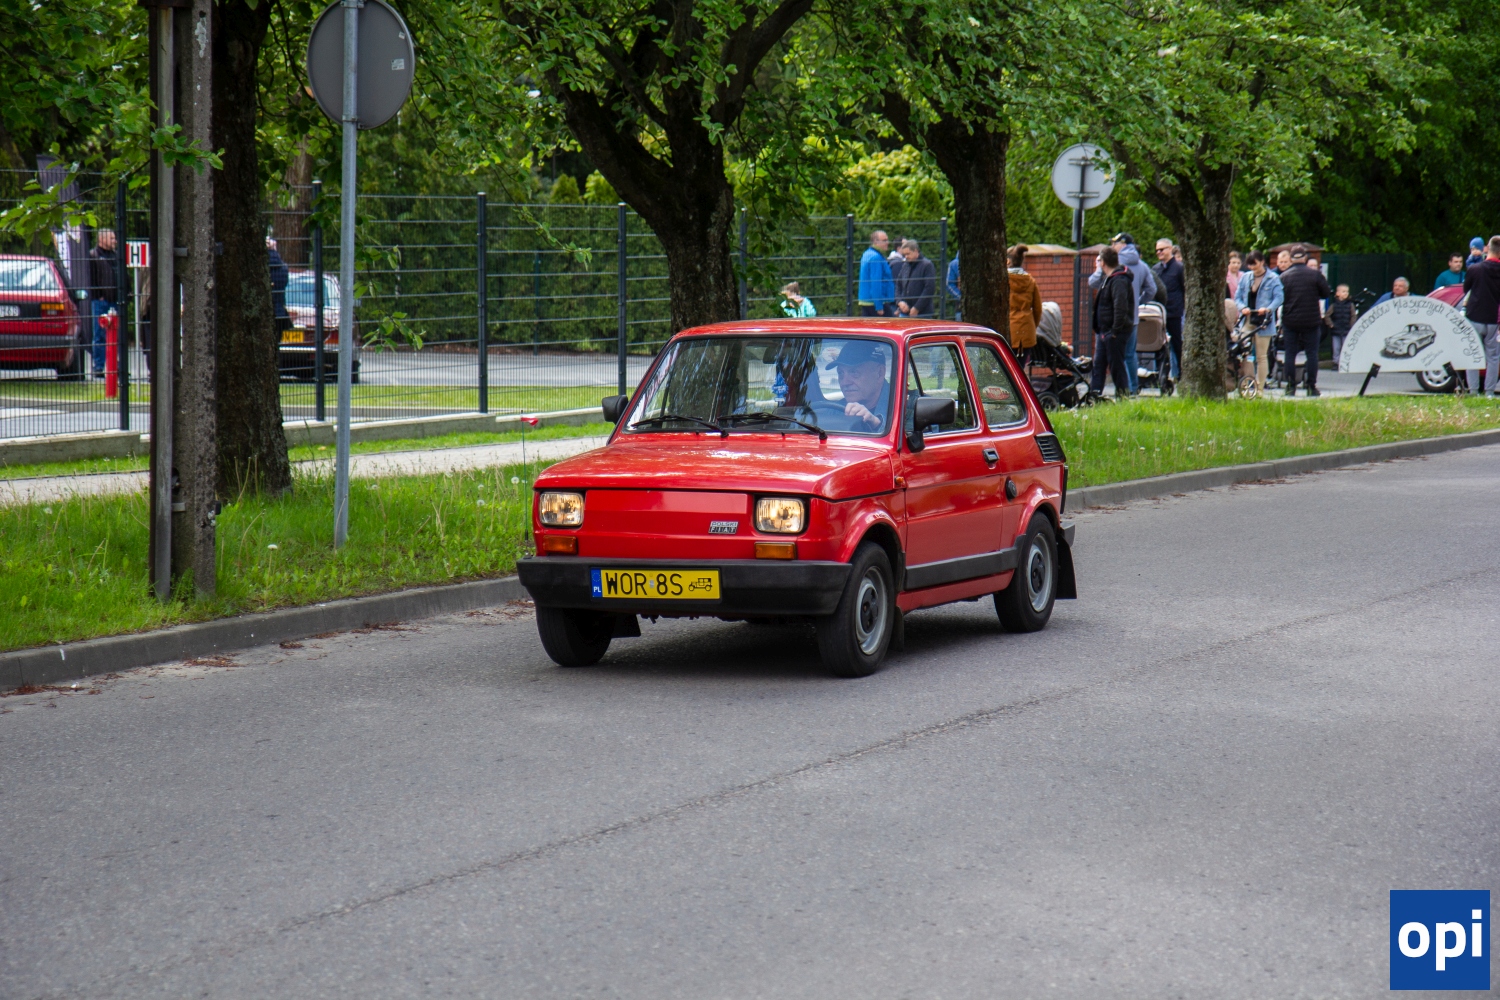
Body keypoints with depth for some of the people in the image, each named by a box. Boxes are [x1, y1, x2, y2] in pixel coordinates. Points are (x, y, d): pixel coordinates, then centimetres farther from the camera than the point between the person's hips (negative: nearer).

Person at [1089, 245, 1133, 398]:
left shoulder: (1119, 281, -20)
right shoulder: (1108, 279, 14)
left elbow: (1120, 308, -26)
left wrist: (1115, 331, -26)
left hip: (1115, 332, -11)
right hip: (1105, 331, 11)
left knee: (1116, 366, -4)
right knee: (1098, 364, 12)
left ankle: (1123, 396, 2)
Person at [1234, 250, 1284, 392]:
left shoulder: (1273, 279, -1)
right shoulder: (1245, 278, 12)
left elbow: (1278, 298, -7)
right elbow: (1238, 296, 12)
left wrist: (1268, 308, -24)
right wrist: (1243, 308, -9)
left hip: (1263, 322, -4)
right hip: (1247, 321, 4)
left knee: (1261, 356, 0)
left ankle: (1260, 388, 5)